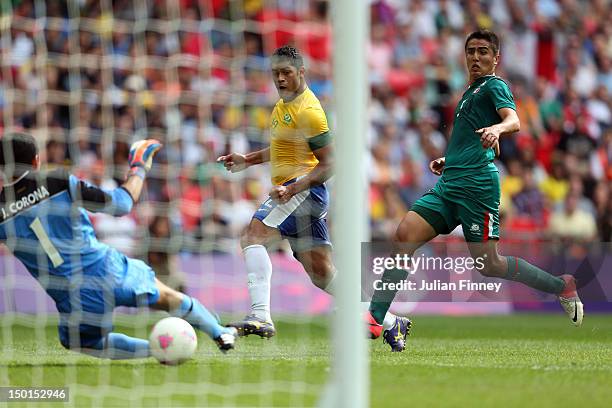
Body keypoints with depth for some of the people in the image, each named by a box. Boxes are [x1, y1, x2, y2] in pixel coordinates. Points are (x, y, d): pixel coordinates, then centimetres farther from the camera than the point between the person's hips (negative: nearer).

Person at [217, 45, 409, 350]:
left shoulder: (307, 110, -13)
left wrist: (293, 189, -26)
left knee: (253, 236, -23)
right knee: (322, 273, 9)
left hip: (305, 190, -10)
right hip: (290, 190, 10)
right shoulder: (283, 105, 17)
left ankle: (260, 316, -32)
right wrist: (247, 160, 23)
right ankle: (389, 323, 17)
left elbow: (329, 163, -16)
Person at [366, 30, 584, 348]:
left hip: (476, 184, -8)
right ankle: (374, 319, -15)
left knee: (488, 264, -7)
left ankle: (561, 286, 11)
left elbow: (513, 121, -19)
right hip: (449, 184, 8)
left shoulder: (494, 85, 1)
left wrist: (497, 128, -40)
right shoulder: (469, 92, 27)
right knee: (404, 236, -10)